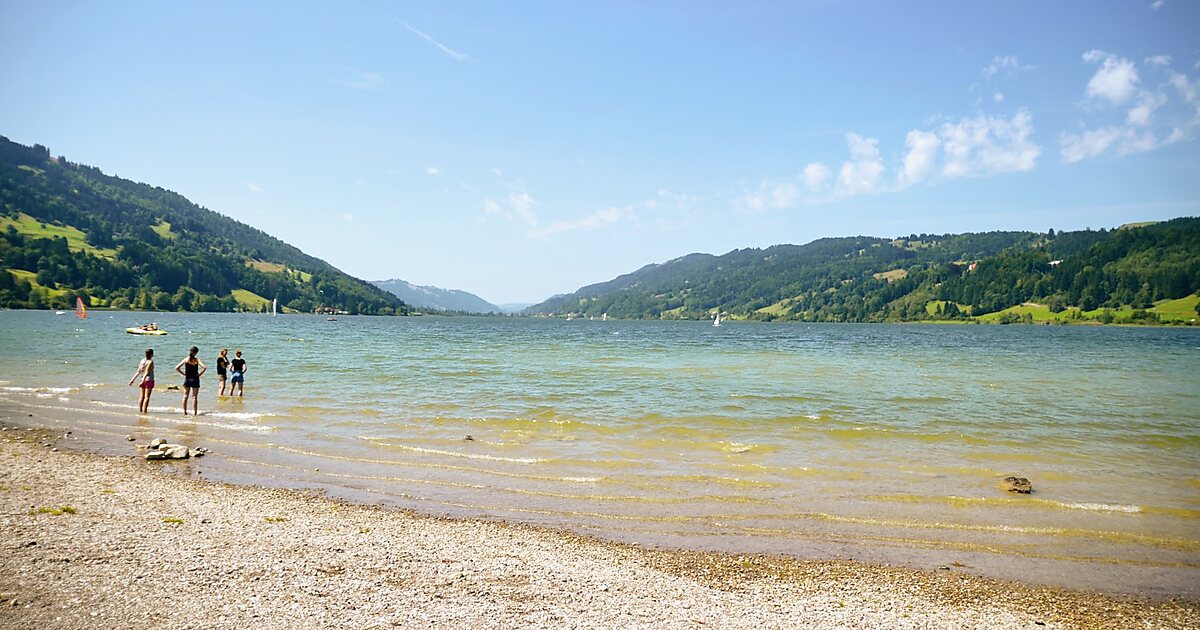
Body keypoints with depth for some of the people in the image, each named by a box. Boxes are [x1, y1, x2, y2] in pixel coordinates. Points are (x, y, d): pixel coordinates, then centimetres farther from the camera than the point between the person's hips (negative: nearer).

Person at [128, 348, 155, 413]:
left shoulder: (142, 361, 8)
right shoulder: (150, 362, -12)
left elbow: (138, 372, 5)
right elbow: (147, 372, -19)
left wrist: (133, 379, 9)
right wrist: (143, 381, -23)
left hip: (143, 380, 7)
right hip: (149, 380, -7)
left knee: (142, 396, 13)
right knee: (147, 397, -4)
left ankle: (140, 410, 15)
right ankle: (144, 411, -6)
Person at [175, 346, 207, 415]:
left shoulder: (185, 360, -2)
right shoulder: (197, 360, -8)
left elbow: (177, 368, -7)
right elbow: (204, 367, -20)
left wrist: (183, 373, 2)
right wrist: (199, 374, -7)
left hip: (187, 379, 2)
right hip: (195, 379, -2)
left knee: (185, 396, 11)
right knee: (195, 397, 4)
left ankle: (184, 411, 12)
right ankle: (195, 412, 5)